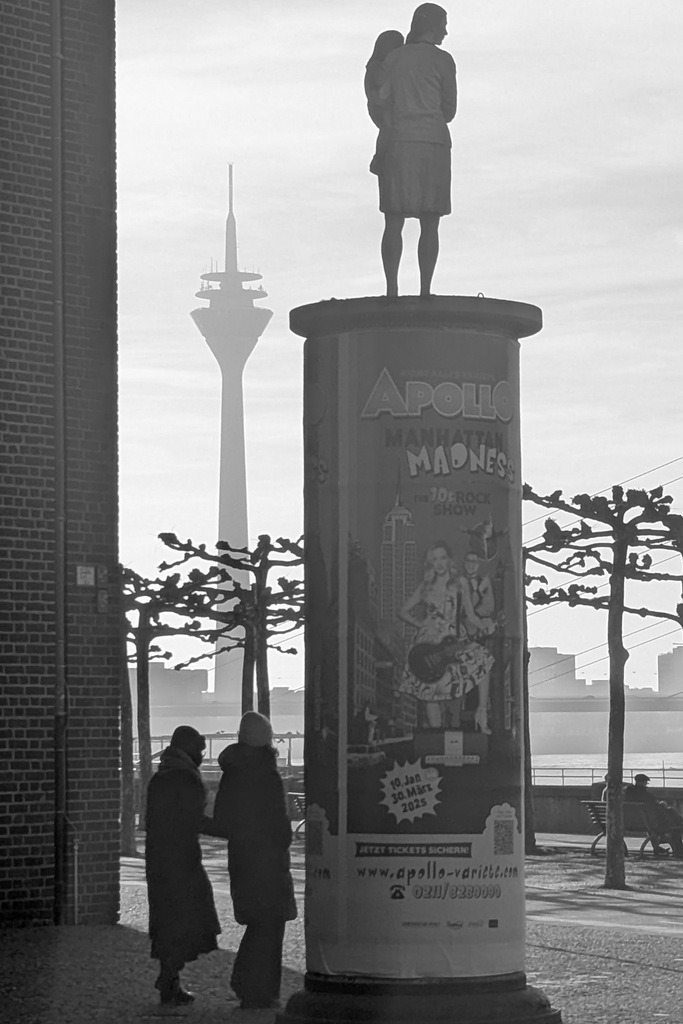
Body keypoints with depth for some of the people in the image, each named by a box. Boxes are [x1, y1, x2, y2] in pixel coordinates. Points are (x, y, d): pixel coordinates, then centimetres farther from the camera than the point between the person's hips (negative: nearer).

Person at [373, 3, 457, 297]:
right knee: (429, 226, 3)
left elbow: (382, 103, 5)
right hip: (433, 144, -2)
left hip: (398, 144, 2)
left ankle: (392, 291, -5)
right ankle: (425, 292, -2)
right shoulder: (443, 60, 0)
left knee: (394, 223, 3)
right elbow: (449, 110, 5)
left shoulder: (394, 57, 8)